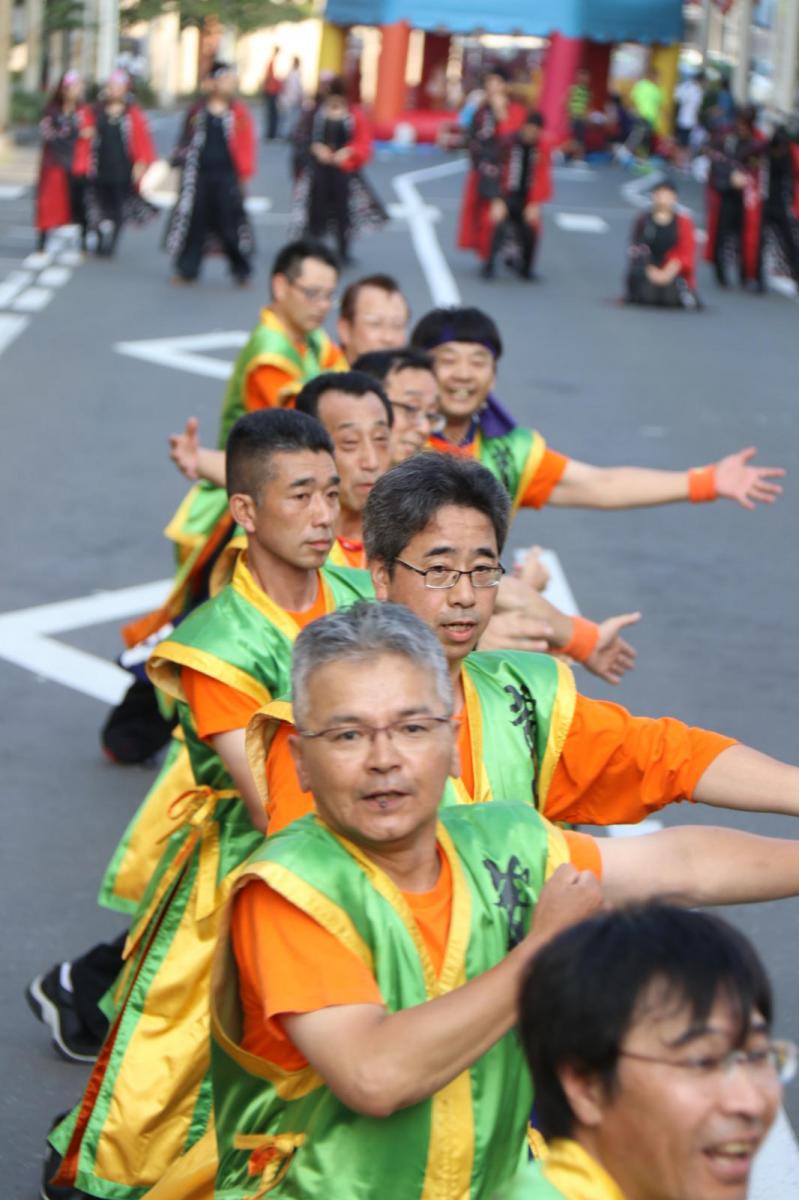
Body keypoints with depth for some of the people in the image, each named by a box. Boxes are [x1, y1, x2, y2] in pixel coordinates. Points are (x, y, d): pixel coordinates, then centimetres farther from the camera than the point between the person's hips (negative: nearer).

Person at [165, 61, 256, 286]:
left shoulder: (239, 112, 0)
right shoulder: (197, 111, 6)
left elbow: (246, 145, -2)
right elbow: (186, 141, 15)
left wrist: (244, 174, -6)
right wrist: (179, 161, 11)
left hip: (227, 176, -2)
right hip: (199, 175, 2)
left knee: (230, 222, -2)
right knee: (194, 220, 7)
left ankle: (241, 270, 8)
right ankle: (187, 269, 16)